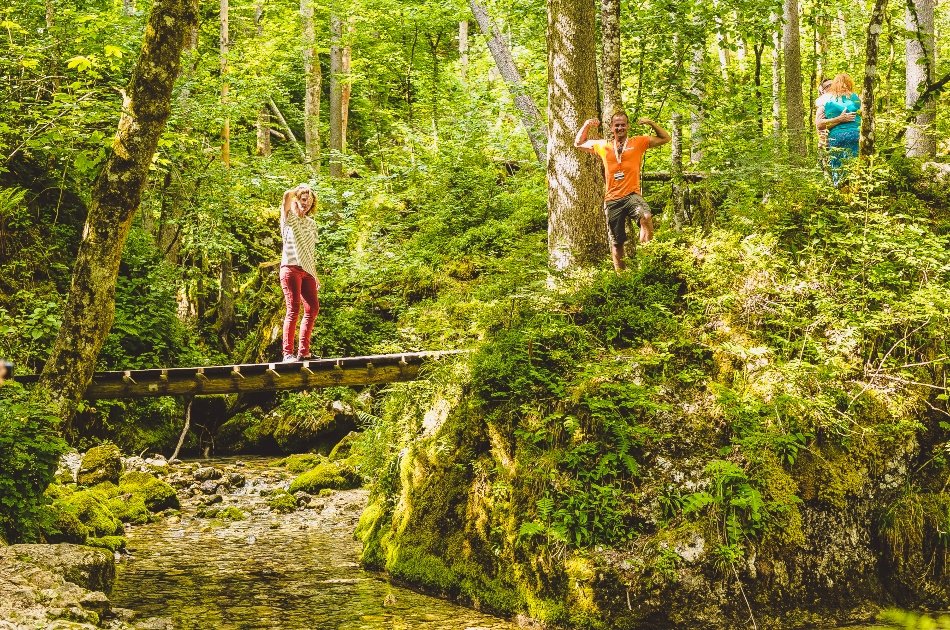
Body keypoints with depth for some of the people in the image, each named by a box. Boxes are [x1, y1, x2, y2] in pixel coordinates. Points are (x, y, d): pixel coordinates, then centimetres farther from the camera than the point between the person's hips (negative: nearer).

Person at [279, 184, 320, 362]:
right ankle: (287, 353, -11)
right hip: (291, 267, -6)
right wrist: (299, 189, 1)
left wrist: (315, 275, 19)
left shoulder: (312, 223, 19)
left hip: (307, 271, 6)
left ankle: (303, 351, 9)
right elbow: (287, 196, -18)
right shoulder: (289, 217, 2)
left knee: (313, 308, 2)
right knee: (294, 309, -12)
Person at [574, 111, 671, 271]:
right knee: (616, 241, 7)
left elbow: (665, 138, 9)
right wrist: (586, 126, 7)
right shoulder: (603, 146, 13)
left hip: (632, 195, -3)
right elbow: (578, 144, 23)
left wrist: (651, 123, -5)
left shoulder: (638, 142, 6)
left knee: (646, 217, -35)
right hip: (612, 200, 3)